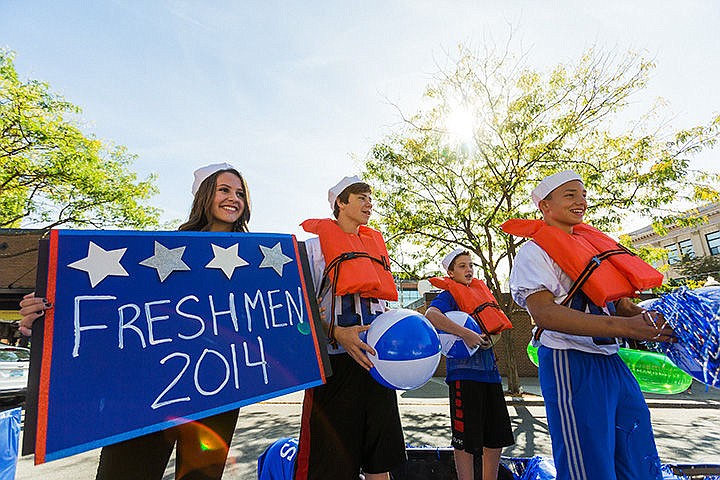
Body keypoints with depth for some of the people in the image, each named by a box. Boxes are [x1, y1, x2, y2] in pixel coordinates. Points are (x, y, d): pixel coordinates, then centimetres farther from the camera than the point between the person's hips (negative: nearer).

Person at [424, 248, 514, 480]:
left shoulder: (481, 291, 16)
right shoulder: (449, 294, -7)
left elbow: (496, 325, 19)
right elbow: (431, 314, -28)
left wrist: (489, 339, -3)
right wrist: (466, 334, -32)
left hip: (489, 370, 8)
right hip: (464, 371, -7)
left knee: (497, 435, 17)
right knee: (465, 438, 3)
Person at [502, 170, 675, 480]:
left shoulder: (591, 243, 17)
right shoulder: (533, 251, -8)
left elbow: (614, 299, 19)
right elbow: (544, 313, -21)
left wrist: (648, 318, -3)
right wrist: (625, 327, -25)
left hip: (613, 361, 8)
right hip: (571, 364, -8)